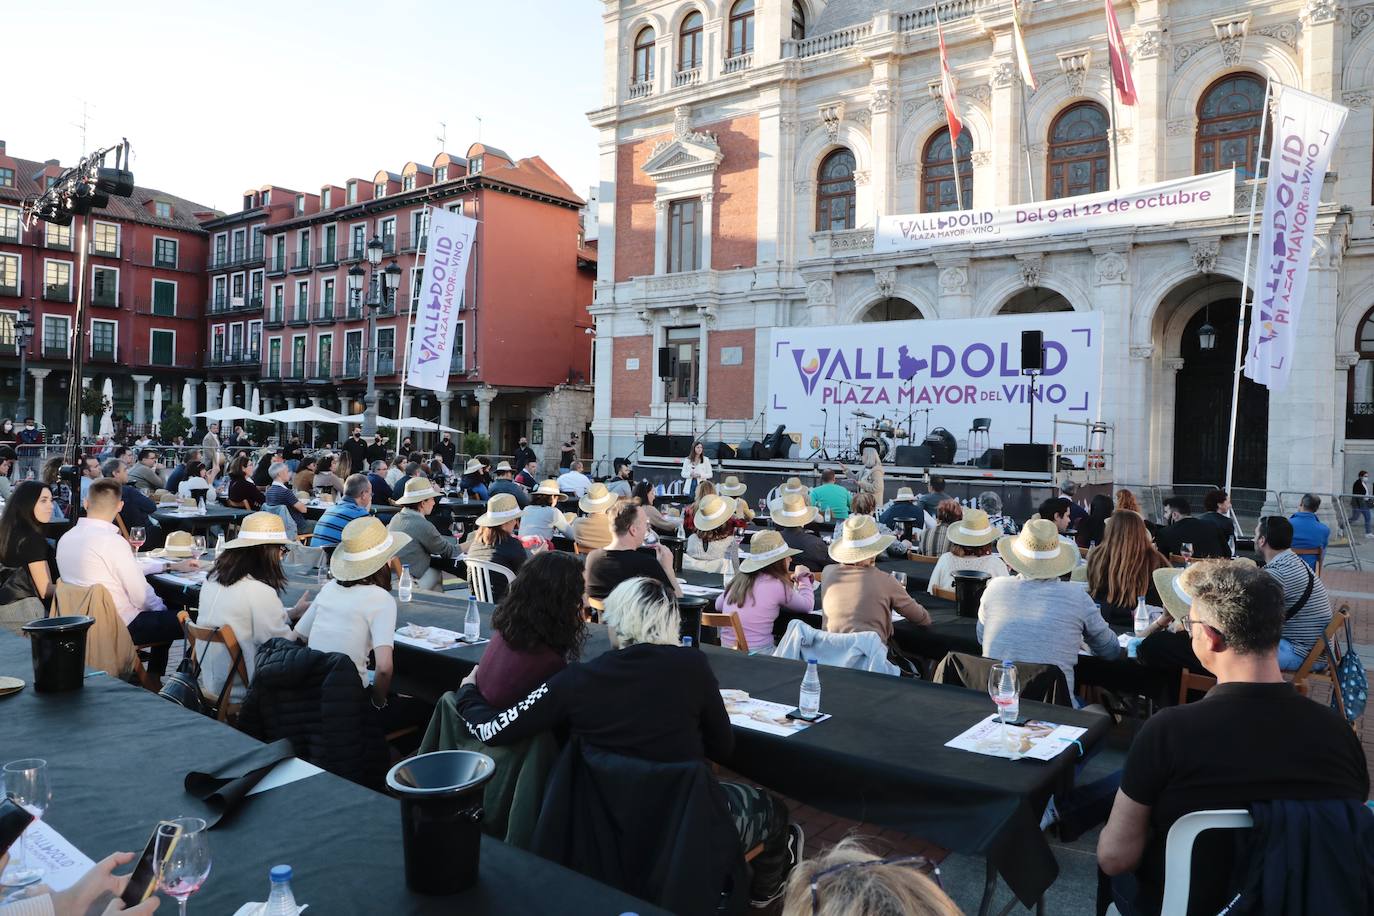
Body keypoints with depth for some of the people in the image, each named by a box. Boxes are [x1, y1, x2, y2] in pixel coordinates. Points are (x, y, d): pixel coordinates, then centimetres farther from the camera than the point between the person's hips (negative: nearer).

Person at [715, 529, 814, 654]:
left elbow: (718, 604, 17)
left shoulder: (740, 579, 5)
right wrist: (803, 578, 18)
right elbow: (807, 605, 0)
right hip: (757, 656, -6)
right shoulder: (777, 585, -11)